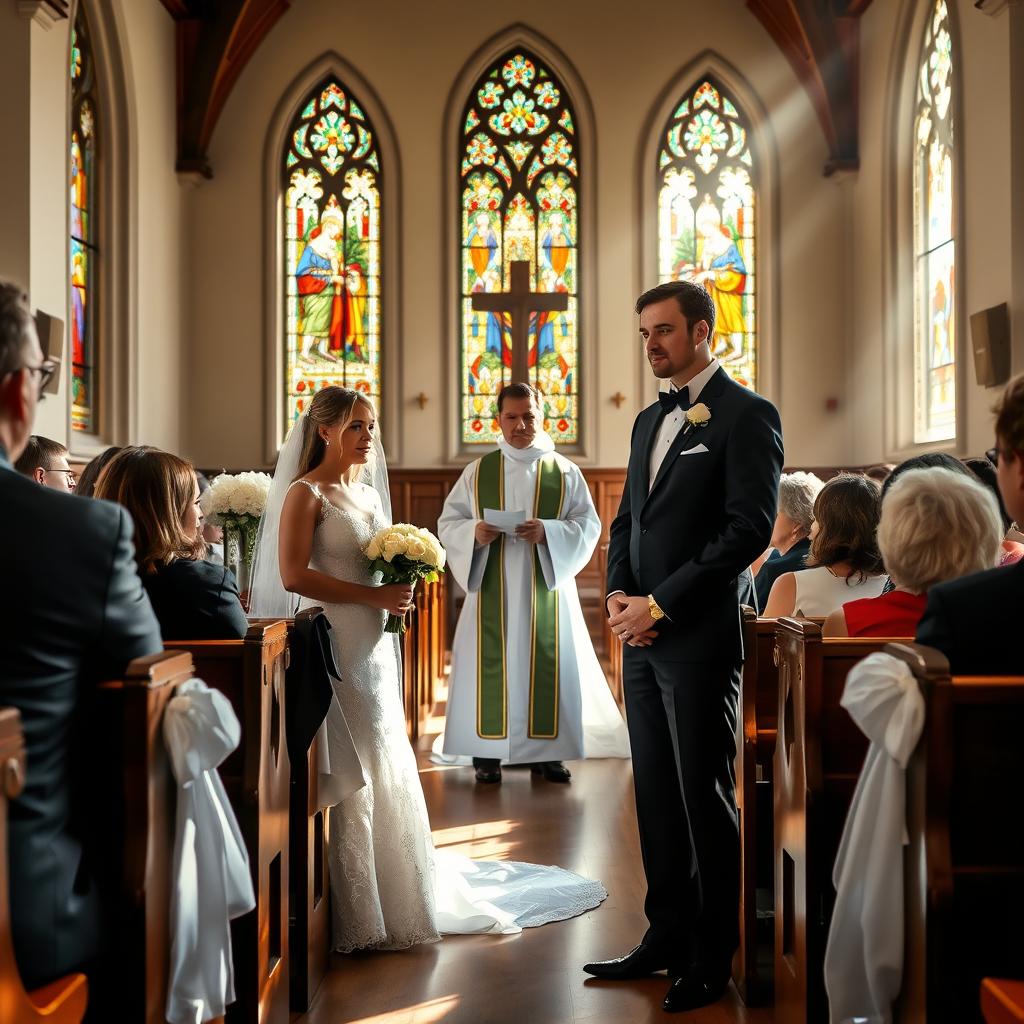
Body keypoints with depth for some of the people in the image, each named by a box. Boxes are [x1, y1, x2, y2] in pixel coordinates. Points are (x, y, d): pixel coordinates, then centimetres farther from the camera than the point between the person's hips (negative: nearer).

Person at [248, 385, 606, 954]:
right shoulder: (306, 493, -7)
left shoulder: (367, 493, 16)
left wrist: (401, 587, 2)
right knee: (348, 777, -4)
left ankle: (396, 896, 26)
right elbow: (293, 574, -17)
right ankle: (355, 914, 6)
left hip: (375, 644, 8)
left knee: (385, 772, 13)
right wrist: (373, 595, -19)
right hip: (334, 645, -8)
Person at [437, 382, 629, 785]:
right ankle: (487, 752, 7)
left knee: (547, 664, 0)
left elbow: (588, 524, -2)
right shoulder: (477, 472, 8)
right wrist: (474, 533, -16)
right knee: (493, 661, -2)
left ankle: (546, 750, 11)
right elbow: (447, 523, 6)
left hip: (546, 587, 0)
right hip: (491, 590, 0)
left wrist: (548, 532, -20)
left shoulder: (564, 472, 5)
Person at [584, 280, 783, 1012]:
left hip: (701, 640, -7)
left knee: (706, 800, 2)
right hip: (643, 640, 7)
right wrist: (619, 592, 0)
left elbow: (750, 528, -14)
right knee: (657, 796, 12)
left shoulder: (747, 414, -6)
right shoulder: (650, 420, 17)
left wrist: (660, 604, -15)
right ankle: (668, 937, 24)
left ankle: (712, 959, 16)